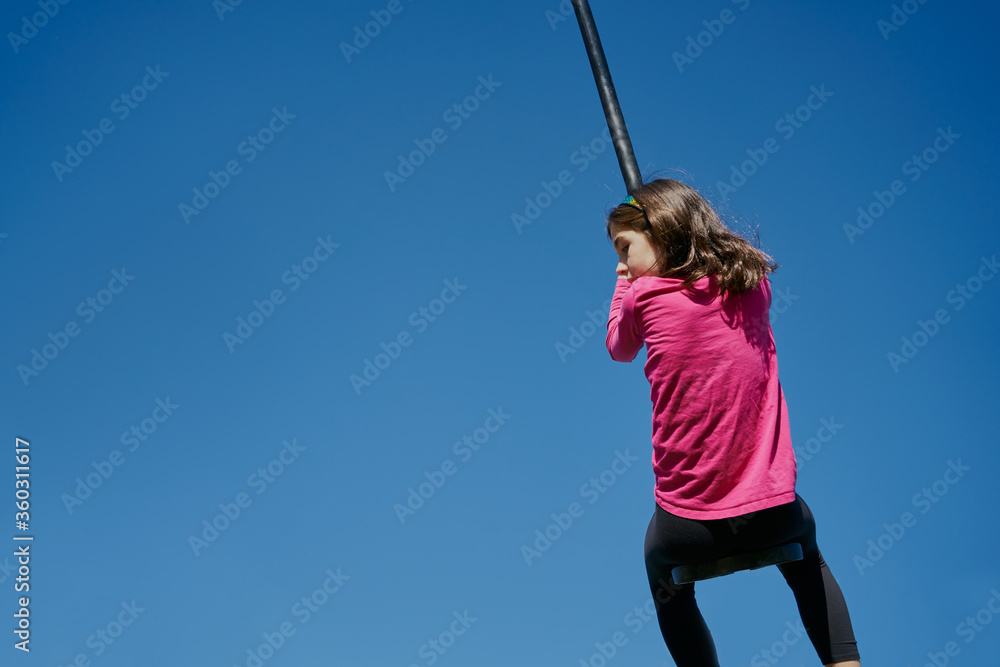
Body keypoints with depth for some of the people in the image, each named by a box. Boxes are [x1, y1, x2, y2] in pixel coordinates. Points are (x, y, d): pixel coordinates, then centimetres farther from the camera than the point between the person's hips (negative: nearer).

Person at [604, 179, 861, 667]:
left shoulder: (644, 296, -5)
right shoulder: (753, 283, 5)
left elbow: (619, 349, 16)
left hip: (689, 527, -3)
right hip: (772, 511, 3)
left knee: (666, 586, 30)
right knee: (806, 559, 35)